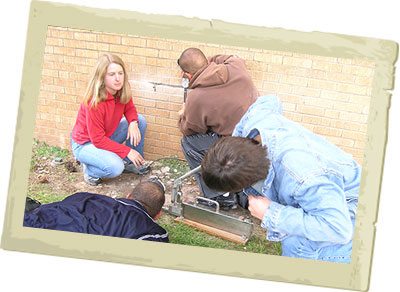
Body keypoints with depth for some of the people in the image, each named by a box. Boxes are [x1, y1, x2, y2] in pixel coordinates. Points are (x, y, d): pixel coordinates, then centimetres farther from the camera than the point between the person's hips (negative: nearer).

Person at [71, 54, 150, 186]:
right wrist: (127, 151, -24)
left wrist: (133, 123, -19)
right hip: (84, 145, -7)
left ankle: (131, 164, 9)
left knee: (140, 120, -5)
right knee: (115, 167, -32)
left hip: (107, 137, 8)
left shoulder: (122, 90, -13)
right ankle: (89, 169, 2)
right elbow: (98, 140, -27)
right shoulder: (94, 102, -33)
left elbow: (129, 108, 6)